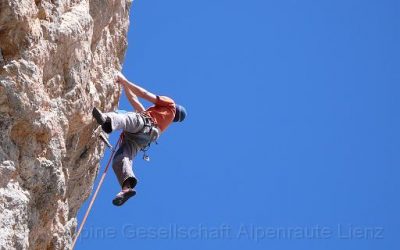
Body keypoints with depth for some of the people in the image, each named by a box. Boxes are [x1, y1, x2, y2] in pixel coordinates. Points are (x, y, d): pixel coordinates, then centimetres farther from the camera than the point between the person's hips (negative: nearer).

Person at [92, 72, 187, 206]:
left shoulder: (170, 104, 27)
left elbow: (144, 94, 18)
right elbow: (135, 102, 43)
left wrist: (124, 80, 21)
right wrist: (124, 84, 43)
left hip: (144, 123, -7)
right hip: (138, 140, 7)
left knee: (122, 117, -38)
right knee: (119, 159, -22)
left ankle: (107, 120, -72)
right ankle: (127, 188, -45)